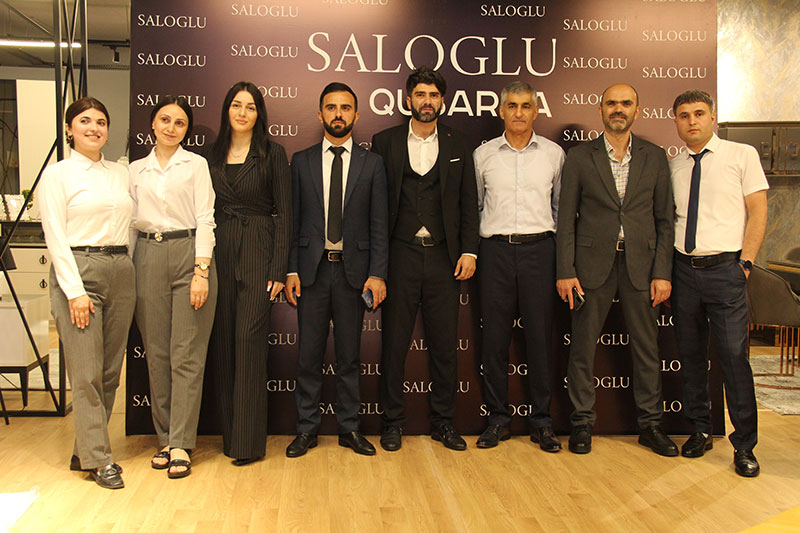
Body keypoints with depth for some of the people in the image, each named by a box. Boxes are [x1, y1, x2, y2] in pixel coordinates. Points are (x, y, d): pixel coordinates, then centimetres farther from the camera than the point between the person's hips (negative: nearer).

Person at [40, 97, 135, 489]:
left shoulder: (121, 174, 15)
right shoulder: (57, 173, 1)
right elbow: (55, 237, -6)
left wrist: (126, 270, 6)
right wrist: (75, 291, -13)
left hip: (121, 272, 5)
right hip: (77, 271, -5)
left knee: (110, 371, 7)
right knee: (86, 372, -5)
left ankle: (84, 452, 19)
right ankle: (98, 458, 5)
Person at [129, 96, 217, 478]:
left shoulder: (196, 165, 6)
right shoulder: (136, 170, 15)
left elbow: (205, 219, -2)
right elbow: (130, 221, 14)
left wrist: (201, 271, -11)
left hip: (189, 255, -3)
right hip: (148, 259, 3)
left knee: (187, 355, -4)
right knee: (156, 353, 5)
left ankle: (180, 444, 2)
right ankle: (164, 437, 16)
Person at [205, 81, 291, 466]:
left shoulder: (272, 153, 2)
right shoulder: (212, 154, 12)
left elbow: (283, 213, -2)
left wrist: (278, 270, -9)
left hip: (257, 252, -4)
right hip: (218, 253, 4)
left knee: (249, 341, -7)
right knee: (222, 344, 5)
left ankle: (248, 441, 0)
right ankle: (228, 432, 18)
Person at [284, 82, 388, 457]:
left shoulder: (372, 163, 6)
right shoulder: (301, 162, 8)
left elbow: (379, 225, 2)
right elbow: (293, 221, 5)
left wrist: (377, 274, -6)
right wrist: (291, 271, -3)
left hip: (353, 270, 0)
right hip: (312, 269, 0)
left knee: (349, 355, 8)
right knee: (309, 354, 5)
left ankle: (349, 428, 20)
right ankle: (307, 429, 18)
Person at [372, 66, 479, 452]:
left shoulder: (457, 145, 11)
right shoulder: (385, 142, 6)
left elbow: (468, 203, 10)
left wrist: (469, 251, 1)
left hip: (443, 256, 2)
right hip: (400, 255, -1)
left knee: (445, 344, 6)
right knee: (394, 341, 4)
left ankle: (443, 421, 20)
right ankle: (392, 421, 17)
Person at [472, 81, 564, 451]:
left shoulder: (554, 154, 8)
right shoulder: (483, 154, 8)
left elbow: (561, 206, 14)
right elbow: (474, 206, 15)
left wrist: (558, 251, 9)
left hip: (538, 249, 0)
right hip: (496, 250, 0)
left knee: (540, 334, 1)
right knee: (495, 335, 1)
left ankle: (541, 421, 12)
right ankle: (498, 418, 14)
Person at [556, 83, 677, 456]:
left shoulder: (654, 157, 8)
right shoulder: (579, 157, 4)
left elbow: (665, 219, 7)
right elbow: (566, 219, 1)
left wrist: (662, 272, -1)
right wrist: (565, 272, -6)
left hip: (641, 263, 2)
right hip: (593, 262, -1)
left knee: (647, 348, 7)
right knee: (582, 346, 4)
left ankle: (650, 424, 21)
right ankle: (582, 422, 17)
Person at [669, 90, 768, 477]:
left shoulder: (742, 155, 2)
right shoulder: (672, 166, 10)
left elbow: (758, 213, 0)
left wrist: (745, 262, -8)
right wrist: (664, 270, 5)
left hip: (725, 268, -3)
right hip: (683, 268, 4)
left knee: (734, 355, -5)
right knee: (690, 355, 10)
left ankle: (744, 445, 7)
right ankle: (700, 431, 25)